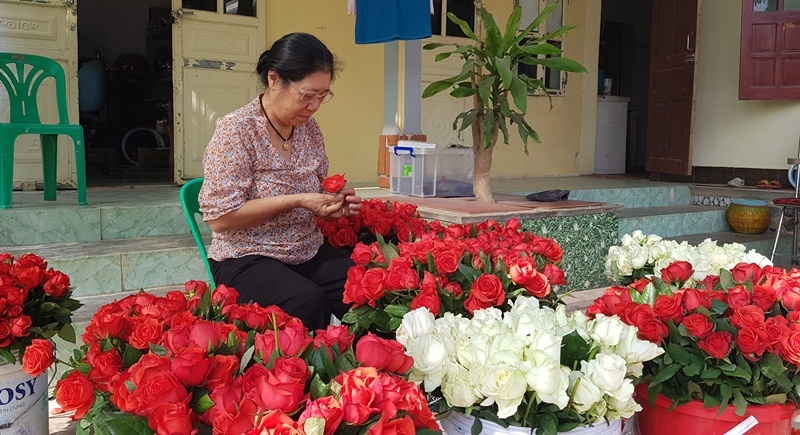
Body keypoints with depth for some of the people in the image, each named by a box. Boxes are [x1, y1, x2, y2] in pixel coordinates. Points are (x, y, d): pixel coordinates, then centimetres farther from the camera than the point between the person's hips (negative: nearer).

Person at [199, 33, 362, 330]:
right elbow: (220, 217, -16)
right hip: (248, 260, -6)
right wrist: (296, 201, -21)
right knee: (307, 301, -33)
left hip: (309, 254, 6)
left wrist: (336, 203, -4)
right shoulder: (237, 130, -12)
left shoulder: (309, 128, 7)